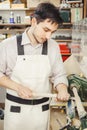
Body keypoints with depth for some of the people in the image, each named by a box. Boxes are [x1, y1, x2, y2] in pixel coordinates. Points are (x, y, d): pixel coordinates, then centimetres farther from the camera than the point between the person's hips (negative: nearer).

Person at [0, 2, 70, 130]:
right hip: (15, 108, -2)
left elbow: (58, 75, 5)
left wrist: (62, 89, -15)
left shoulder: (53, 46, -1)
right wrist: (17, 87, -17)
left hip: (42, 109, 3)